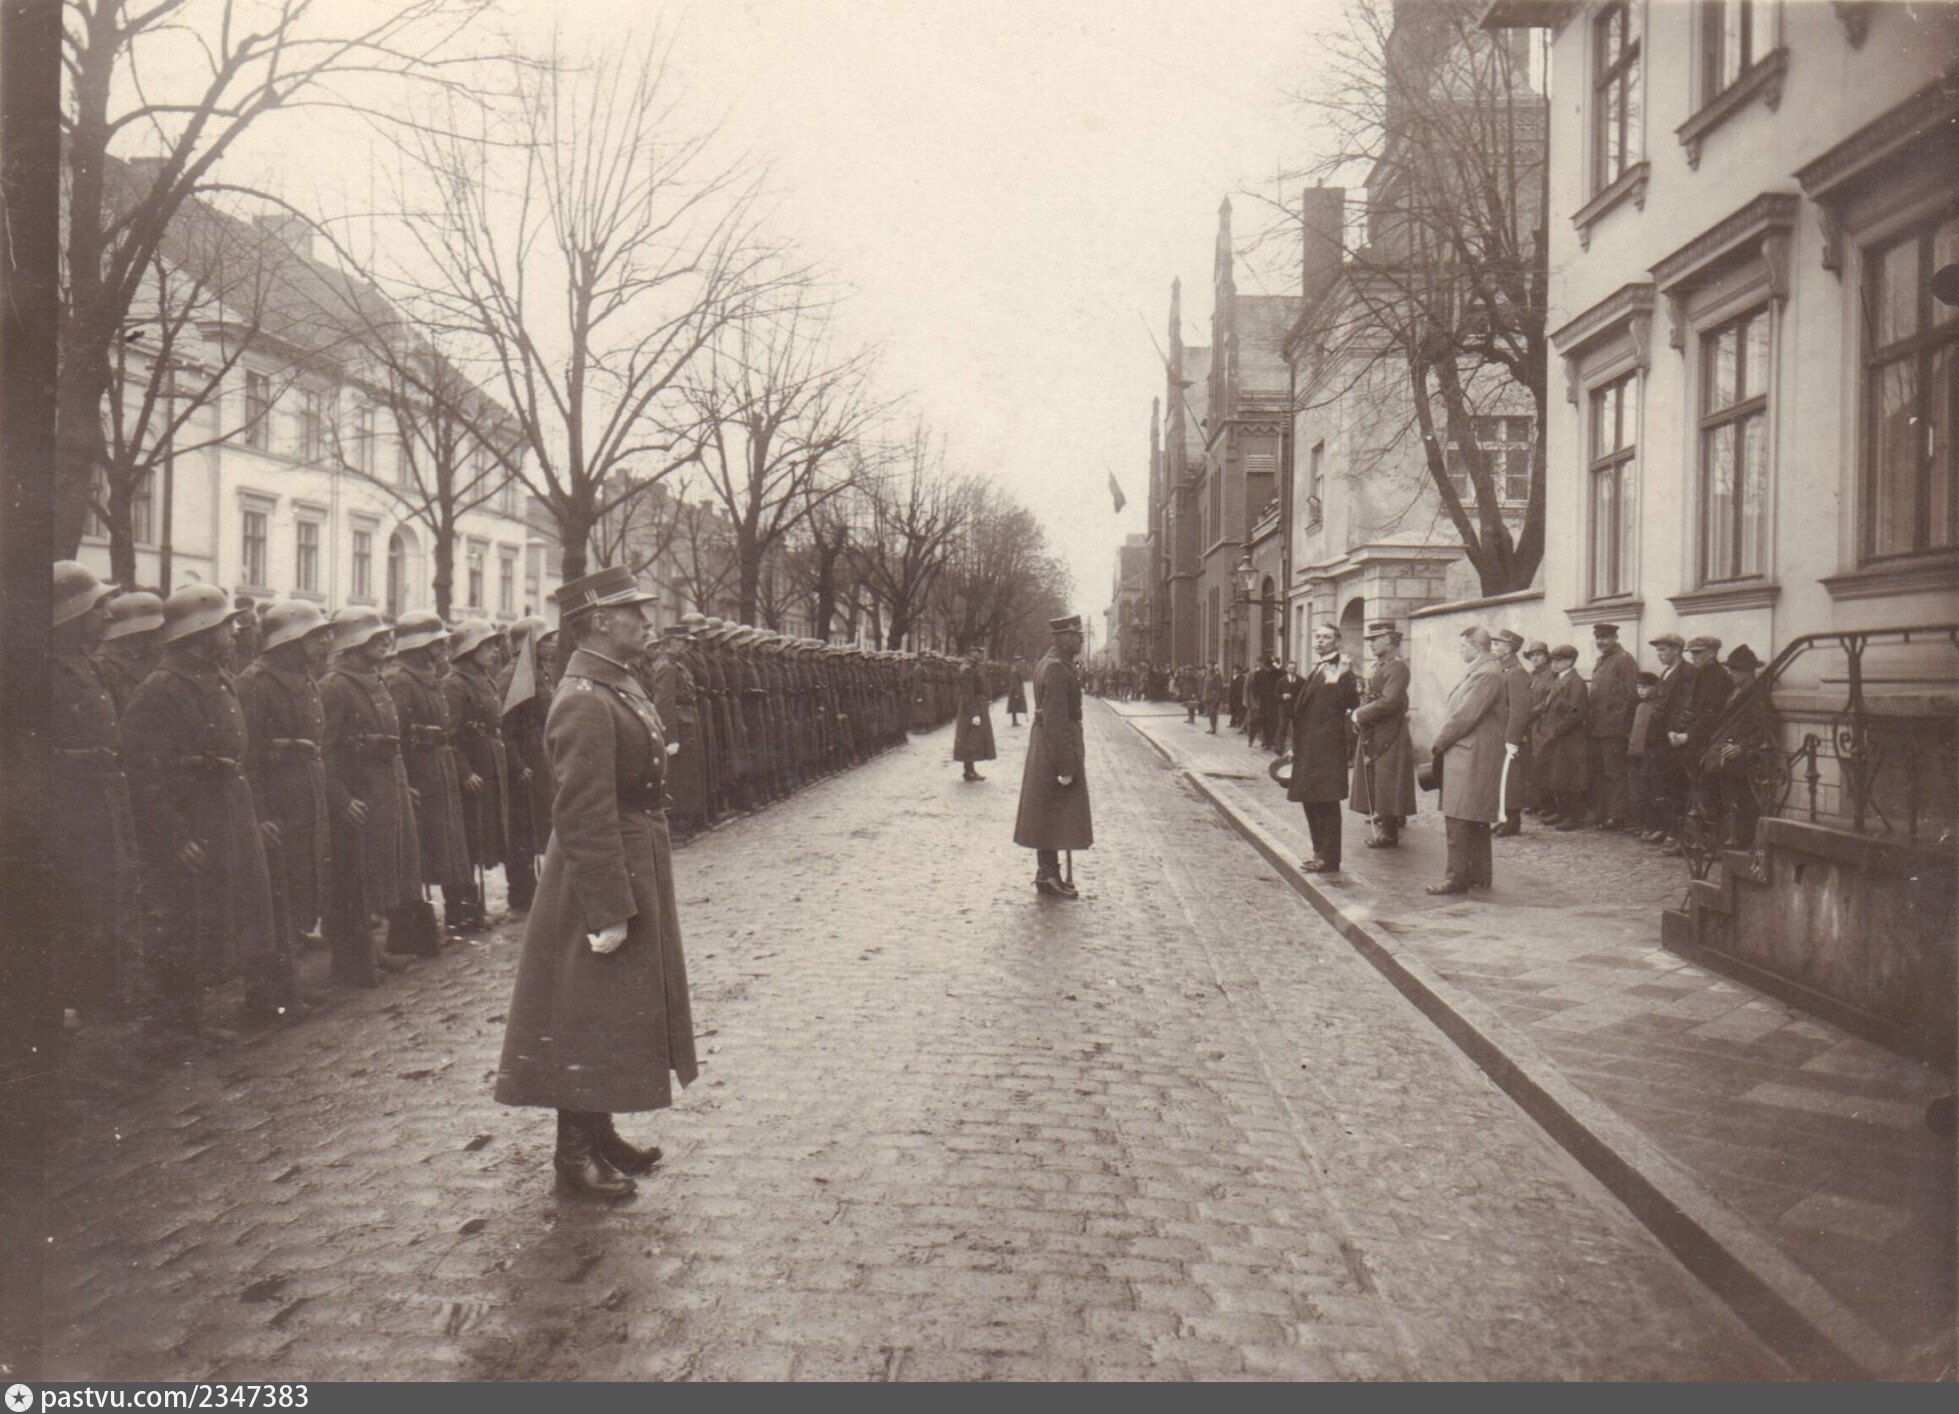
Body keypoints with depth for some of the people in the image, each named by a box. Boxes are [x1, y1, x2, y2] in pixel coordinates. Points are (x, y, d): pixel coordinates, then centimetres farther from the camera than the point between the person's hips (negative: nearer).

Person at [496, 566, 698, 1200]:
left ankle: (599, 1135, 33)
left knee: (613, 1014, 19)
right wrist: (608, 911, -25)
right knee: (588, 1016, 3)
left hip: (638, 868, 10)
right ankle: (575, 1153, 17)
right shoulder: (584, 701, -22)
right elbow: (584, 816, -25)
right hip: (605, 873, -10)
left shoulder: (618, 684, 10)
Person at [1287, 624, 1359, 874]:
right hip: (1308, 748, 9)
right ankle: (1320, 852, 26)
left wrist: (1337, 681, -32)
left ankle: (1329, 859, 0)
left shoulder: (1342, 672, -9)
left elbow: (1352, 703, -21)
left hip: (1328, 747, -9)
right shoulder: (1315, 671, 18)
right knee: (1311, 802, 15)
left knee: (1326, 803, -5)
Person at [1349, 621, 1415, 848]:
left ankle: (1388, 833, 4)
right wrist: (1359, 712, 1)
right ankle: (1380, 826, 22)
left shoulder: (1398, 666, -15)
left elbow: (1388, 701, -24)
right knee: (1375, 785, 13)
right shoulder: (1380, 665, 15)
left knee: (1386, 784, -3)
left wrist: (1360, 714, -16)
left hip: (1388, 737, -9)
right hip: (1372, 735, 9)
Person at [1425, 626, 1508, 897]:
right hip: (1472, 755, 11)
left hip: (1469, 755, -11)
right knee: (1476, 820, 15)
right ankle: (1480, 875, 22)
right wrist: (1442, 742, 11)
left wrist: (1437, 743, -11)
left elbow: (1465, 716, -20)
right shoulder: (1479, 671, 16)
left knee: (1459, 820, -8)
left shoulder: (1486, 674, -18)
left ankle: (1458, 877, -5)